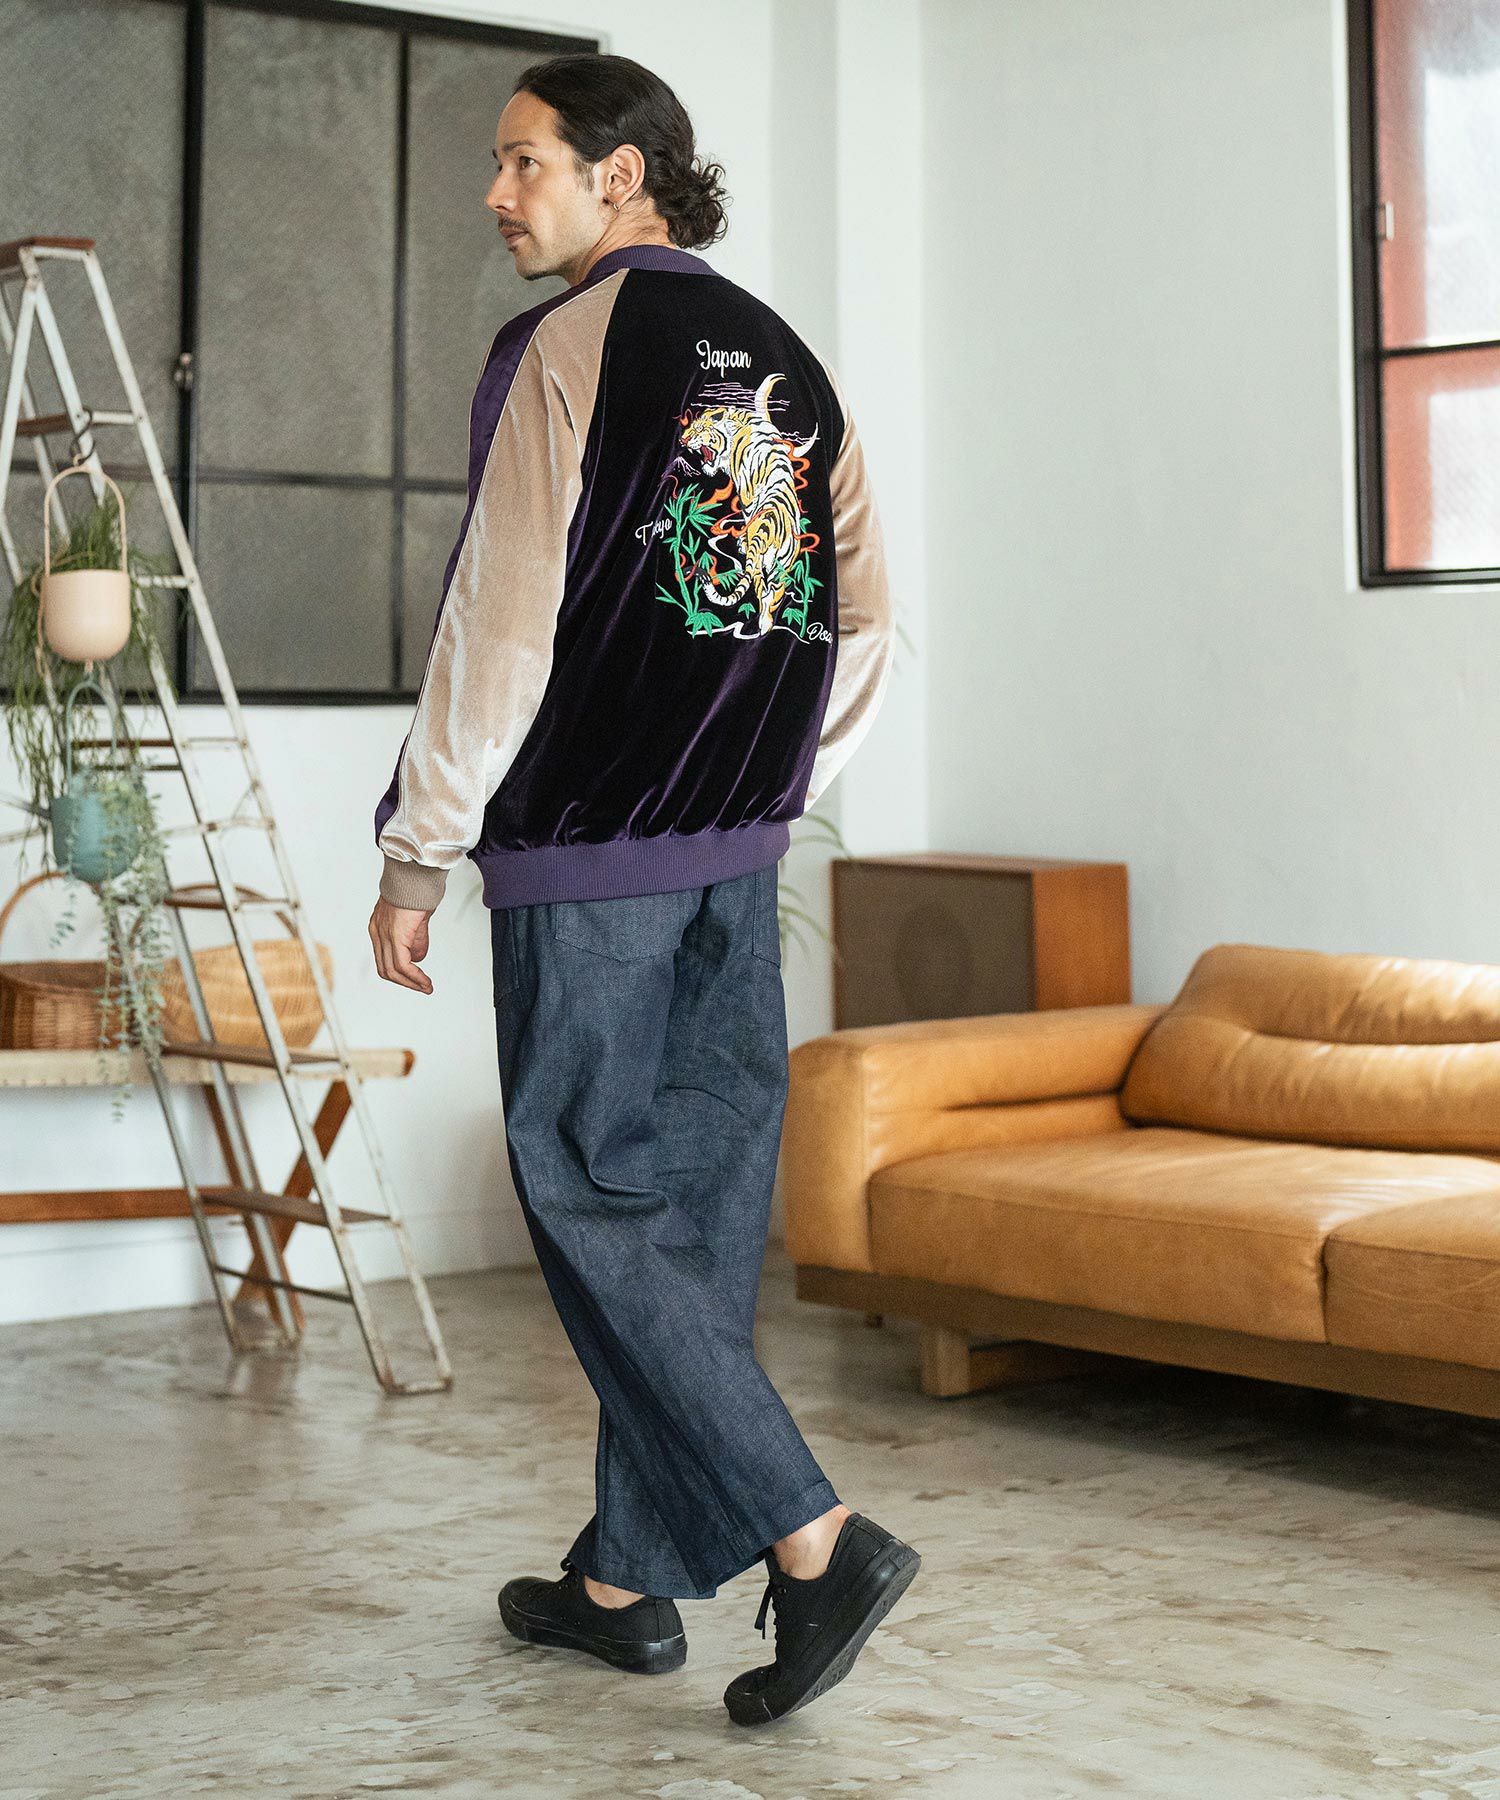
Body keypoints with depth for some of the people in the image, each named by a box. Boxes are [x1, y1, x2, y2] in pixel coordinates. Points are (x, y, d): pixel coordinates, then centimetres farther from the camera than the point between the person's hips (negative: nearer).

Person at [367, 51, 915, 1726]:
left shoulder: (565, 348, -8)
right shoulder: (793, 365, 13)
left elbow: (502, 620, -13)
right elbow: (862, 628, 14)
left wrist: (419, 853, -7)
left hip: (584, 853, -7)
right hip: (739, 858, 7)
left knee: (591, 1203, -3)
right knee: (694, 1209, 9)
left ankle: (815, 1537, -12)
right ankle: (629, 1576, 18)